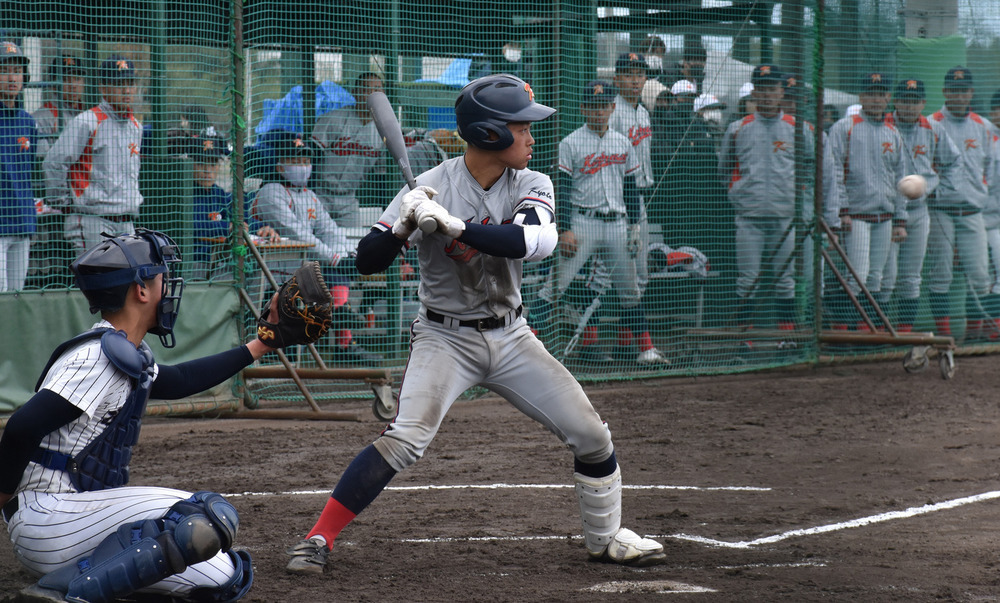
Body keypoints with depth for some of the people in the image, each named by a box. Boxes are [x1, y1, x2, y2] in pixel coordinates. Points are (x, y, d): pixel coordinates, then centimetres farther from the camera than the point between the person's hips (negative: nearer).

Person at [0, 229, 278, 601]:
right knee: (212, 515, -19)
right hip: (51, 519, -10)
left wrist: (261, 345, 37)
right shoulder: (102, 357, -16)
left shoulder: (128, 357, 16)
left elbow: (177, 381, 36)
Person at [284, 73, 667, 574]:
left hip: (510, 337, 4)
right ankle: (318, 538, -16)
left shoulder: (530, 186, -5)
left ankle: (605, 536, 25)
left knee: (591, 435, 2)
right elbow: (367, 260, -14)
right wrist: (403, 228, -34)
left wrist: (455, 226, -37)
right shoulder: (431, 188, -15)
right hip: (445, 339, -4)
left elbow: (537, 241, -28)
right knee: (404, 439, -24)